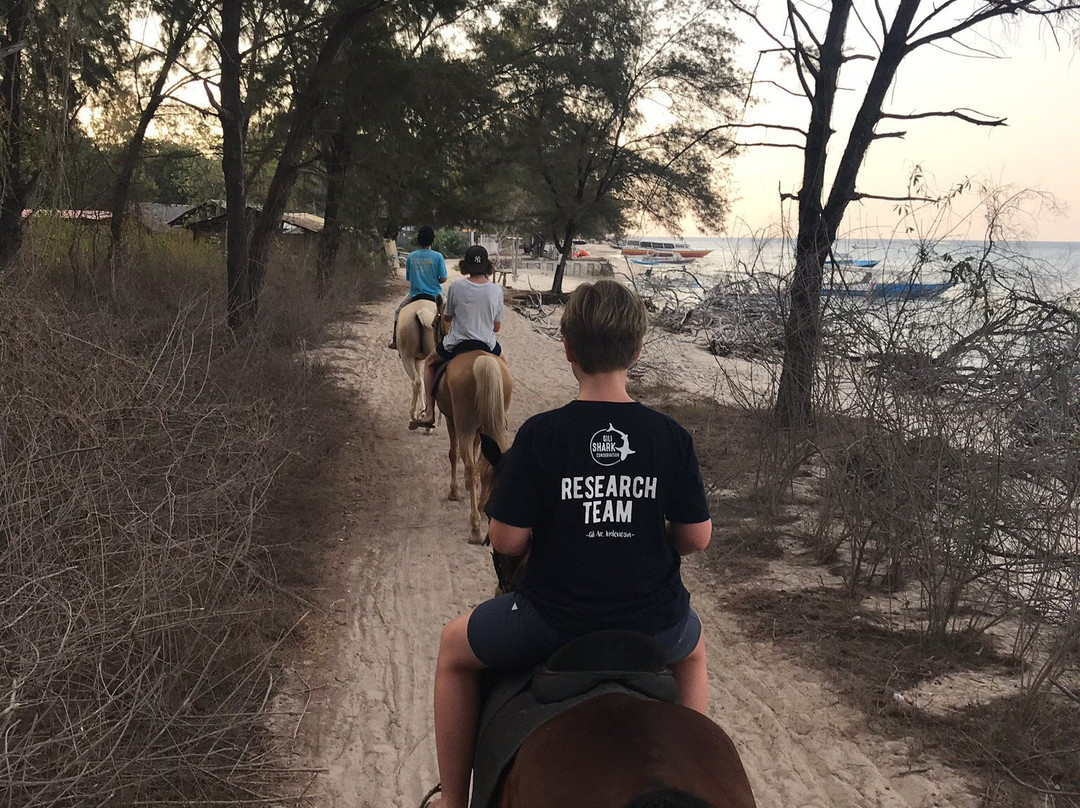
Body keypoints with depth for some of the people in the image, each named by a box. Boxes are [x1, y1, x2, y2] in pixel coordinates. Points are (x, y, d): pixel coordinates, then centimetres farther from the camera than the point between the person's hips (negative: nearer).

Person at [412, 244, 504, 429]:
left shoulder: (456, 287, -11)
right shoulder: (496, 291, -5)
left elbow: (446, 318, 2)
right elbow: (497, 327, 3)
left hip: (456, 344, -1)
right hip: (487, 345, 2)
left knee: (430, 362, 28)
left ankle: (429, 412, 17)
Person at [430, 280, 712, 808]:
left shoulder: (540, 436, -16)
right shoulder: (671, 437, -8)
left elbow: (506, 541, -13)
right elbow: (696, 538, -2)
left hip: (552, 620, -2)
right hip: (654, 625, 3)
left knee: (454, 648, 27)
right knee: (693, 650, 40)